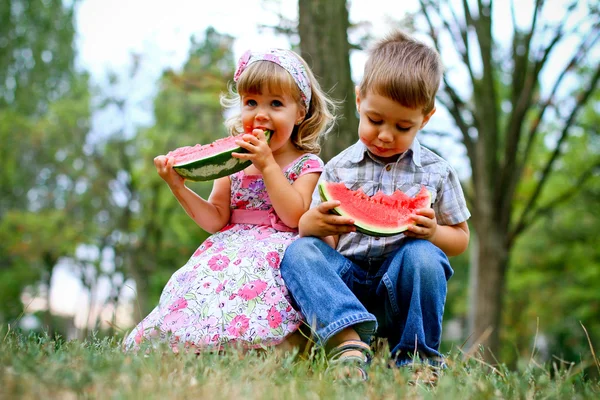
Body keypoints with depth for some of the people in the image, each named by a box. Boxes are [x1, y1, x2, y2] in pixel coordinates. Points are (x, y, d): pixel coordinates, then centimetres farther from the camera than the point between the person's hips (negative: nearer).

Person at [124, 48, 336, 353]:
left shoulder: (306, 164, 5)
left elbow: (294, 217, -11)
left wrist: (267, 164, -13)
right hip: (231, 246, 4)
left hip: (278, 250, -4)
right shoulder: (232, 161, 14)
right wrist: (180, 188, -4)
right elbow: (215, 220, 10)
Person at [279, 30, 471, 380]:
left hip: (401, 286, -1)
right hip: (346, 280, 1)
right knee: (300, 250, -25)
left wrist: (433, 233, -13)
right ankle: (348, 342, -46)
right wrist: (311, 224, -17)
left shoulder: (436, 172, 6)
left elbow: (460, 238, 11)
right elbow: (325, 243, 8)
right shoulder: (337, 169, 8)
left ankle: (416, 358, -13)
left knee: (423, 256, -33)